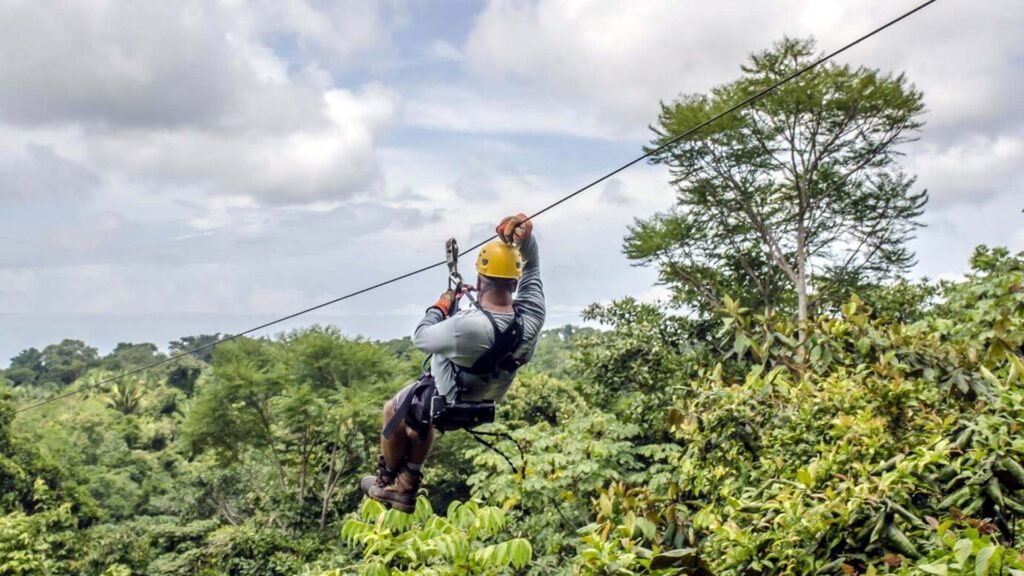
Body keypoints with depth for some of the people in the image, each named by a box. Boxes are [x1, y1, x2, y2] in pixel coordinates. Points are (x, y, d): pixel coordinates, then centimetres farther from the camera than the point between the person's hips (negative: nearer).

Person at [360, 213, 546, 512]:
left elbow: (420, 337, -22)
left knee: (393, 410, 26)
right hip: (485, 402, 6)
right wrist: (525, 235, -23)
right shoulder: (531, 317, -25)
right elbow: (532, 268, -7)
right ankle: (407, 488, 42)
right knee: (421, 418, 35)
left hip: (444, 402, -6)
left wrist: (440, 306, -7)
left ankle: (387, 483, 43)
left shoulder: (467, 326, -41)